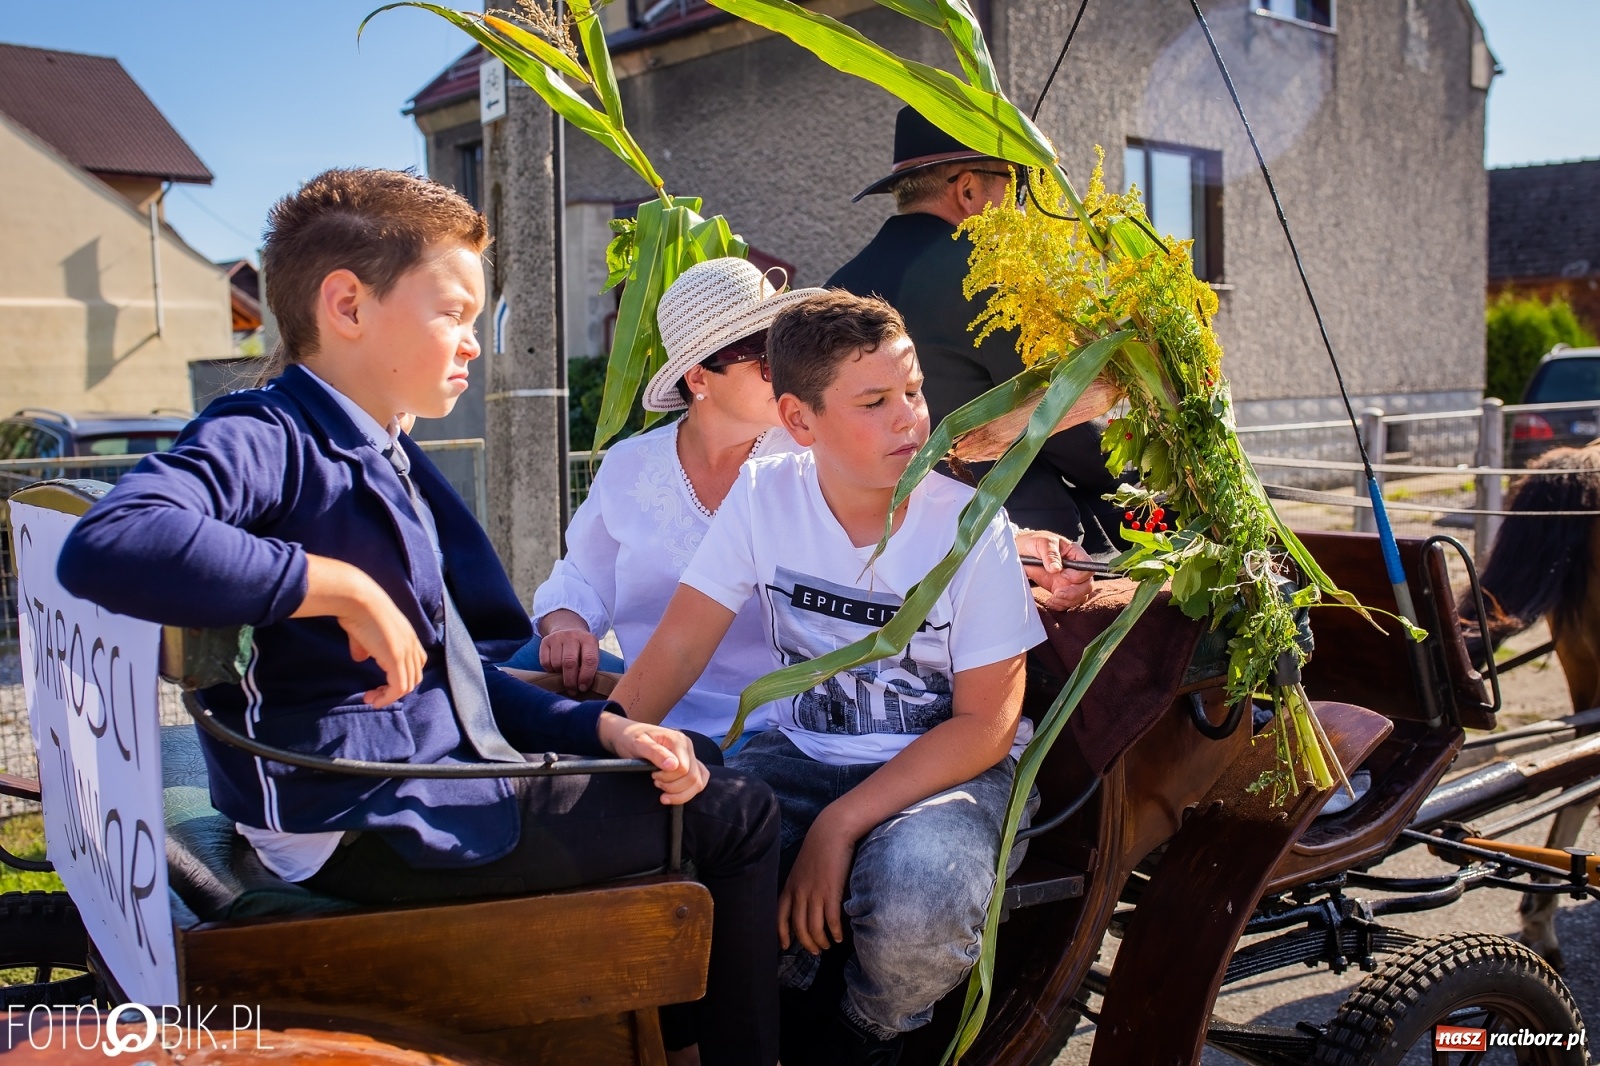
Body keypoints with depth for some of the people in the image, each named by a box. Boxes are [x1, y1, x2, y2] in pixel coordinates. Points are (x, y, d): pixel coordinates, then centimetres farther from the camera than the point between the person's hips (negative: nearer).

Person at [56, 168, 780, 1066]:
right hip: (368, 819, -10)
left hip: (446, 774, 10)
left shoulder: (395, 466, 17)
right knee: (734, 815, -5)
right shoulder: (269, 438, -13)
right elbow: (109, 545, -35)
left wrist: (604, 728, 5)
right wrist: (343, 585, -27)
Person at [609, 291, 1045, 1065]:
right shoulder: (764, 496, -6)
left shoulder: (969, 528, -14)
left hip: (949, 766, -2)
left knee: (918, 901, -35)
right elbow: (677, 649, -5)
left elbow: (985, 723, -14)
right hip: (803, 755, 3)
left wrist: (841, 825, -23)